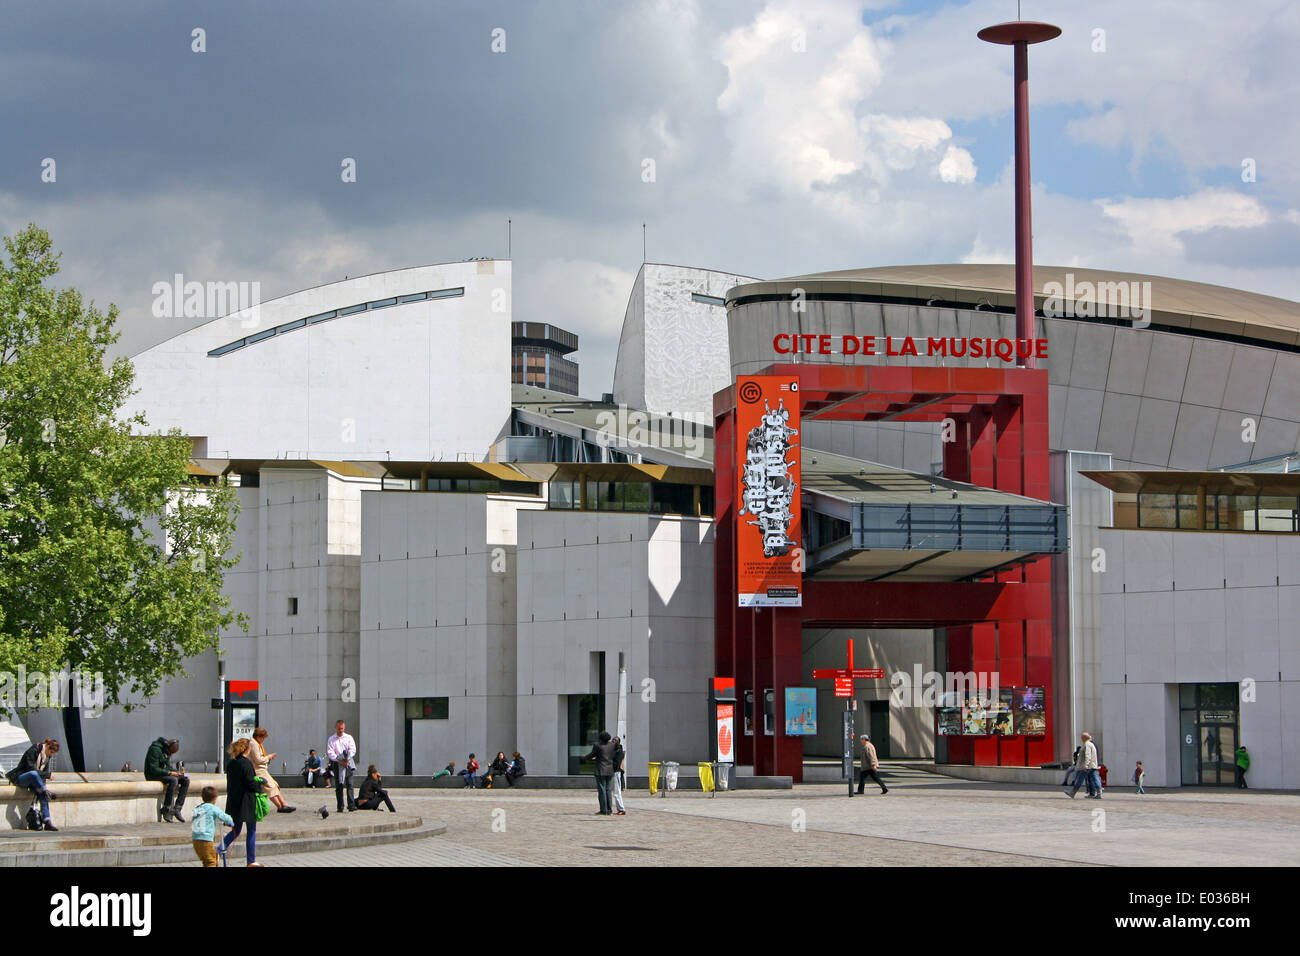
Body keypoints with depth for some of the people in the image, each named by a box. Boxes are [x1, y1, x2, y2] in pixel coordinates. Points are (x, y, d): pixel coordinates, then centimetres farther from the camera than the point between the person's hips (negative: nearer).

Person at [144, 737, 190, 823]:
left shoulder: (167, 751, 7)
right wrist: (169, 773, -27)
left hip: (163, 773, 9)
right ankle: (166, 810, -28)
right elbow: (154, 769, -23)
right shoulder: (155, 750, -20)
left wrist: (178, 772, -3)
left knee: (185, 780, -8)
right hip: (153, 775, -9)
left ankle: (177, 809, -13)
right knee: (173, 780, -33)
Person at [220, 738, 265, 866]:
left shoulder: (230, 763, 6)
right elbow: (250, 783, -18)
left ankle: (220, 850, -2)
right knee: (252, 831, 6)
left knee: (236, 830, 17)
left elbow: (230, 781, 12)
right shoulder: (246, 763, -17)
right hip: (247, 801, -7)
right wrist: (259, 784, 0)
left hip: (233, 801, 7)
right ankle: (251, 861, 10)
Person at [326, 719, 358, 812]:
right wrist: (339, 760, -12)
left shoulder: (348, 738, 10)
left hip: (348, 763, 0)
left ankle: (351, 805, -14)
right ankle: (340, 807, 3)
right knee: (339, 786, 0)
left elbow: (352, 749, 2)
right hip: (336, 763, 0)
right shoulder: (331, 739, 7)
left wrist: (347, 759, -12)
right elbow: (329, 752, -2)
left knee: (349, 784, -8)